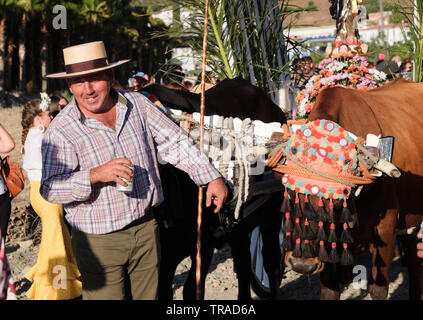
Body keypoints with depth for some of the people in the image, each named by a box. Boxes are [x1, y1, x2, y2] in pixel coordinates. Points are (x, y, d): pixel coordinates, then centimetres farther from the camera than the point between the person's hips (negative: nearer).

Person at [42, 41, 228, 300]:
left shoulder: (137, 104, 3)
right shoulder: (61, 130, -9)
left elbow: (175, 142, 9)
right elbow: (49, 188, -13)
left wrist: (212, 177, 5)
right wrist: (95, 175, -27)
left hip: (146, 230, 4)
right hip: (99, 241, -3)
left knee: (149, 296, 11)